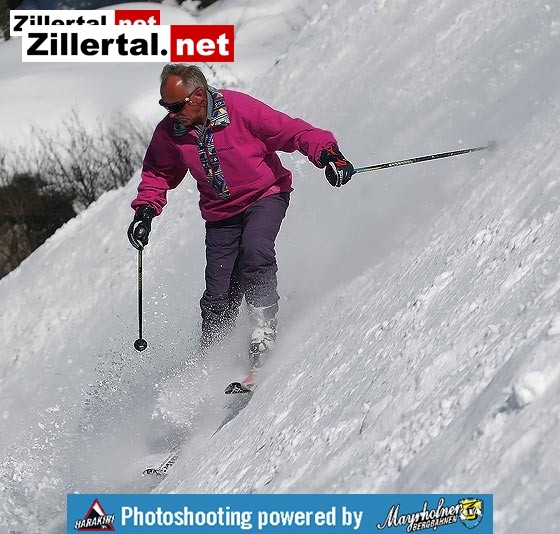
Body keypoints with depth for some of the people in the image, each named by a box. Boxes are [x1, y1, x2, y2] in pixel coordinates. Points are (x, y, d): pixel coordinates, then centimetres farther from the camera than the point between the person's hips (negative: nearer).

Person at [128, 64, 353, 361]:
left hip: (264, 195, -3)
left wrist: (328, 154, -33)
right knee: (218, 296, -3)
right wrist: (146, 208, -6)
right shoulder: (170, 132, -9)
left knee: (254, 250, -32)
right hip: (220, 213, 3)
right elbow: (158, 173, 10)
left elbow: (293, 132, -19)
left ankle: (263, 327, -21)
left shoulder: (239, 108, -21)